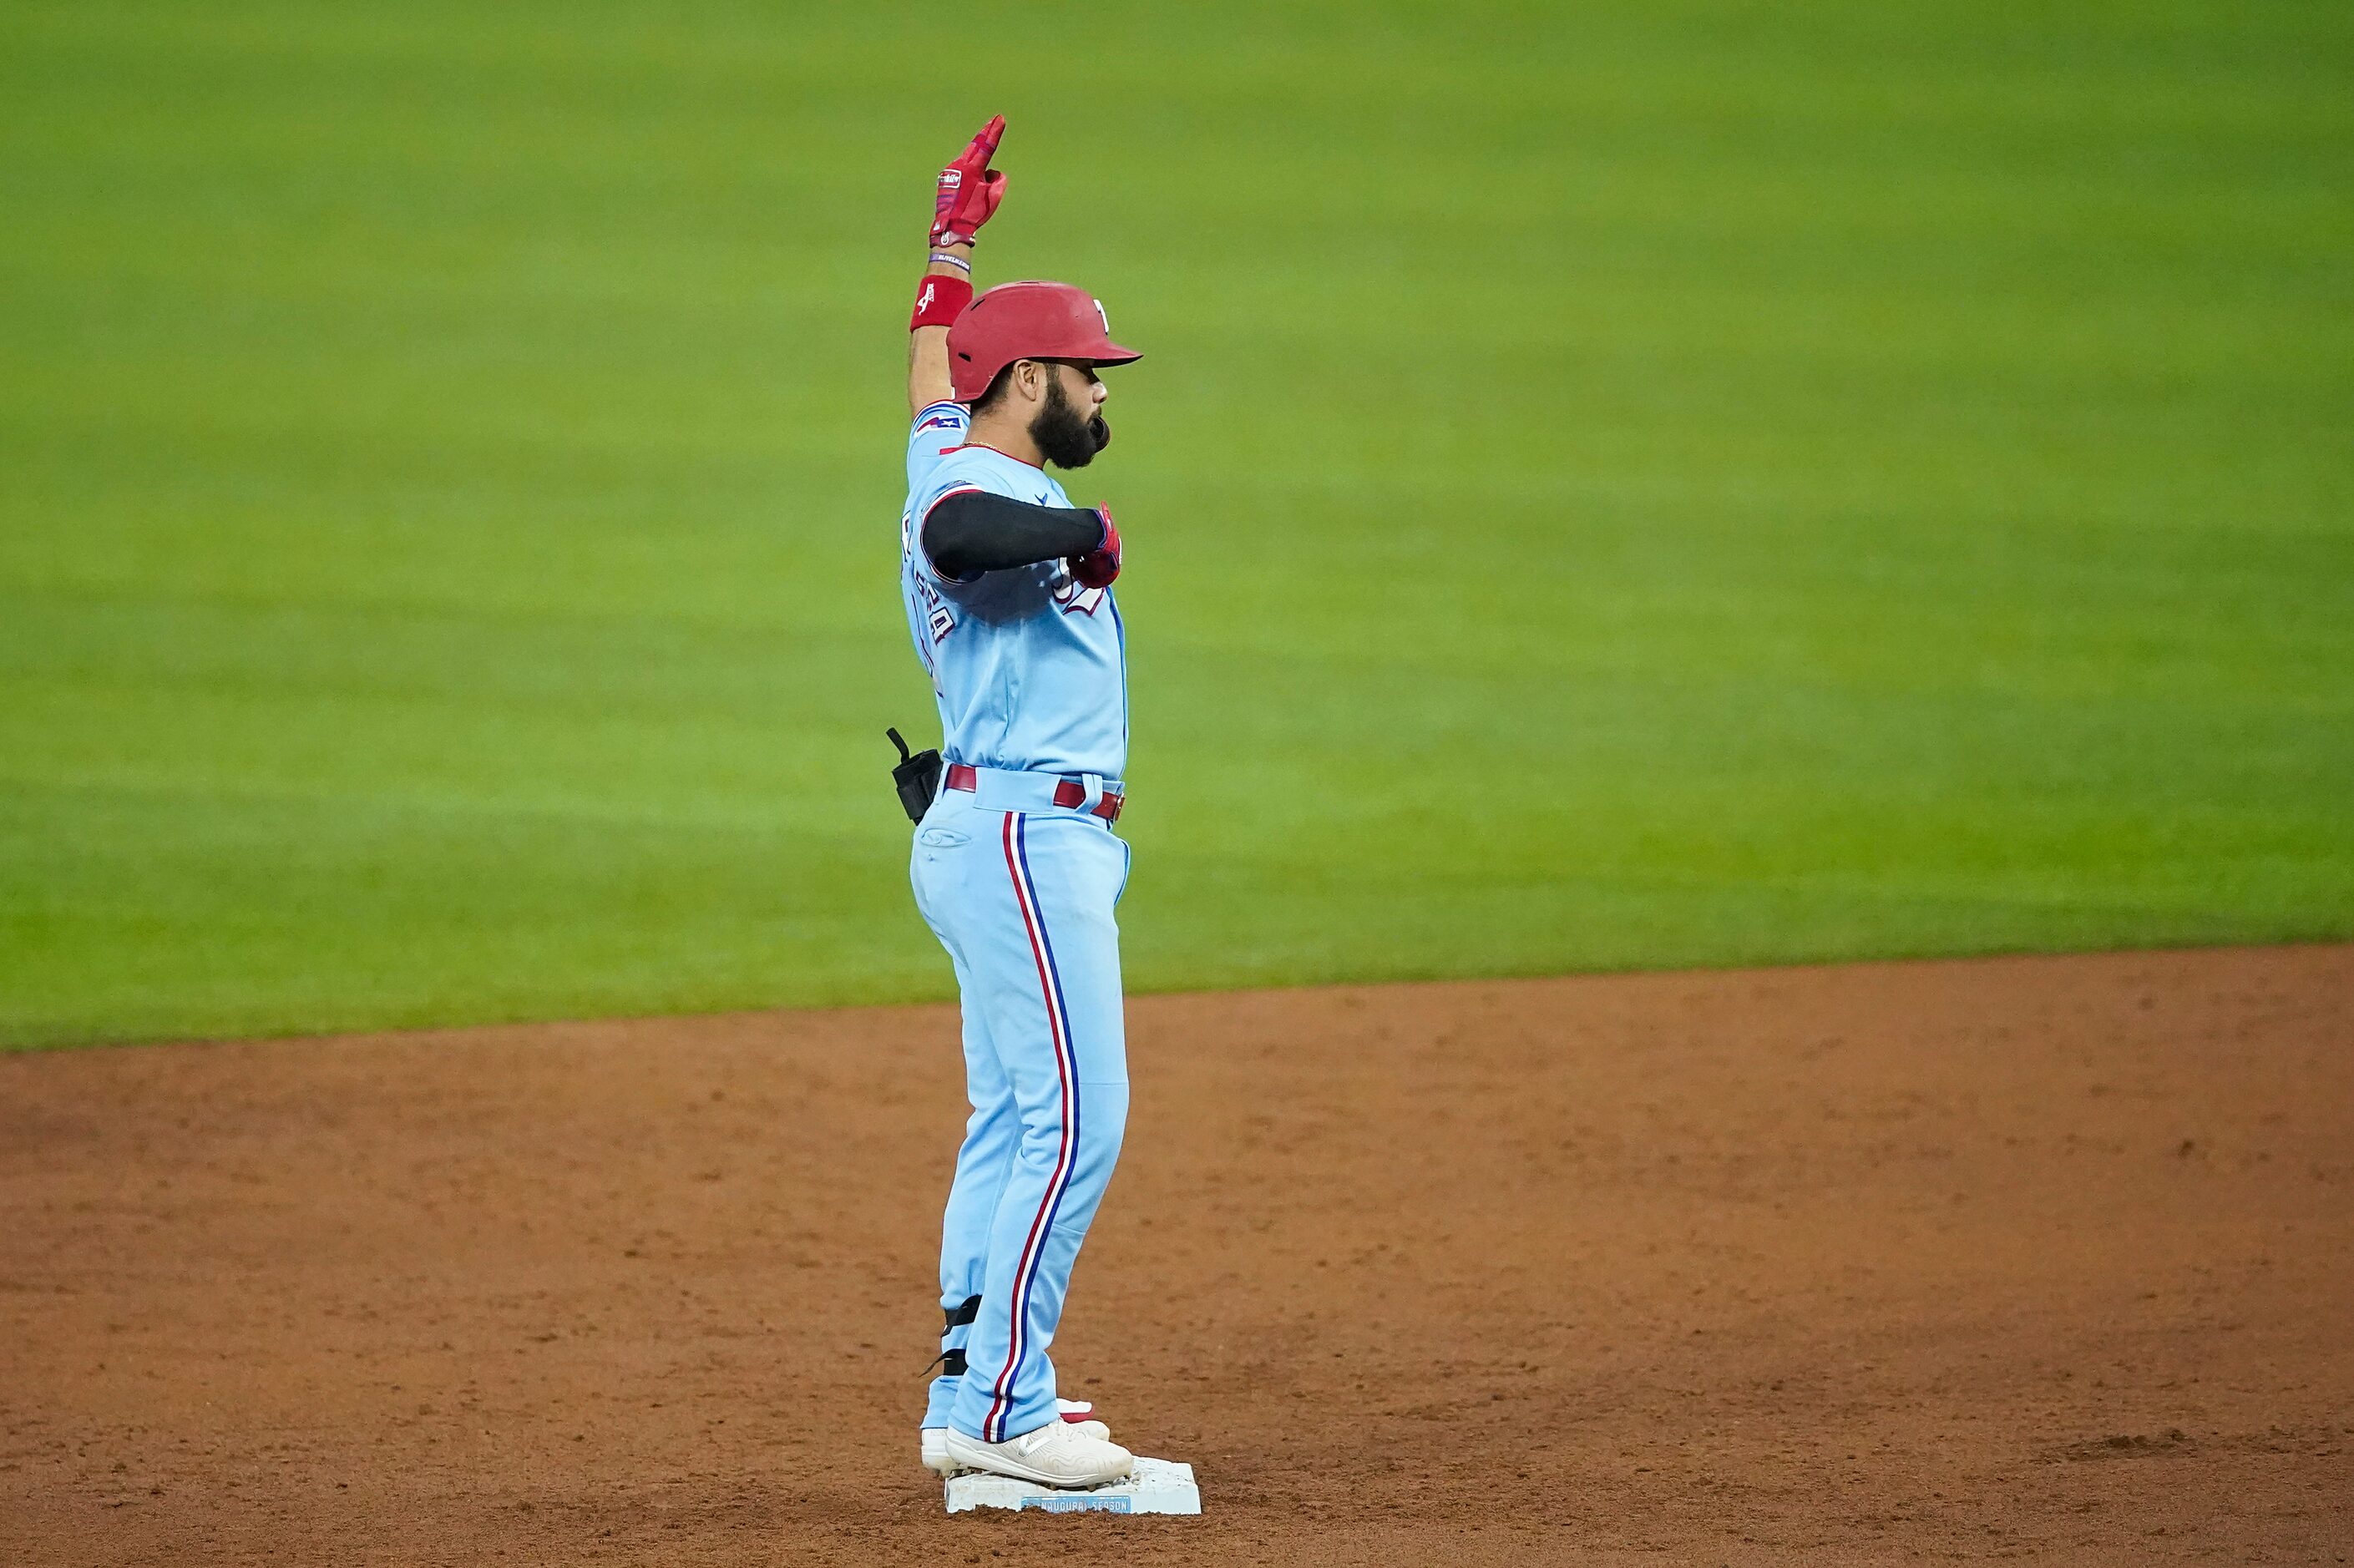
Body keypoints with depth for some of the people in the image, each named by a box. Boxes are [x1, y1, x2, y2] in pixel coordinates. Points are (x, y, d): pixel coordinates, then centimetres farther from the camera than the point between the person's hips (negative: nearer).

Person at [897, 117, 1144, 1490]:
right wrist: (1081, 532, -33)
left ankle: (972, 1401, 9)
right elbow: (956, 537, -40)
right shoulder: (983, 491, -15)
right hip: (1024, 833, -11)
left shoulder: (955, 452, 15)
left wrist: (954, 240, 46)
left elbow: (932, 371, 36)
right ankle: (1004, 1410, -15)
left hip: (1005, 837, 11)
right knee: (1075, 1118, -13)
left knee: (1014, 1119, 10)